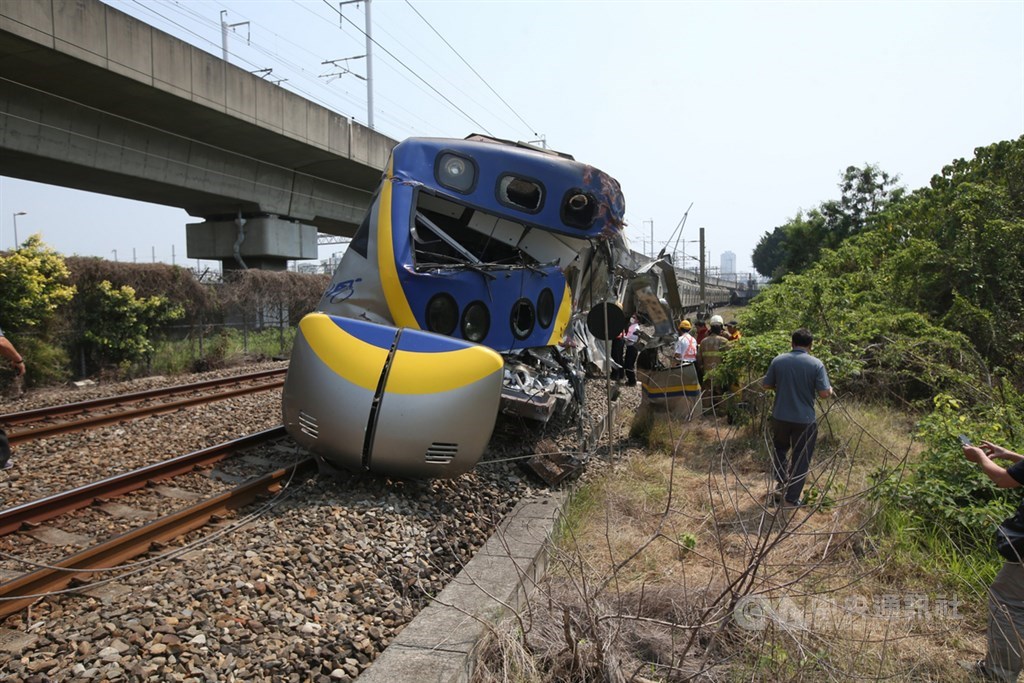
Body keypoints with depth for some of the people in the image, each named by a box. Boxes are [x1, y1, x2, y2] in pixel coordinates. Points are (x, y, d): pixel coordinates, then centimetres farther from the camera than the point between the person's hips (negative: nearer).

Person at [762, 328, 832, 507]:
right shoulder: (816, 364, -12)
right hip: (805, 420, -2)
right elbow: (824, 393, -14)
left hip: (780, 417, 2)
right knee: (800, 459, 10)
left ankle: (780, 487, 25)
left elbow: (766, 385, 2)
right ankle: (791, 499, 15)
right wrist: (830, 390, 8)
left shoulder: (778, 360, -5)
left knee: (779, 451, 26)